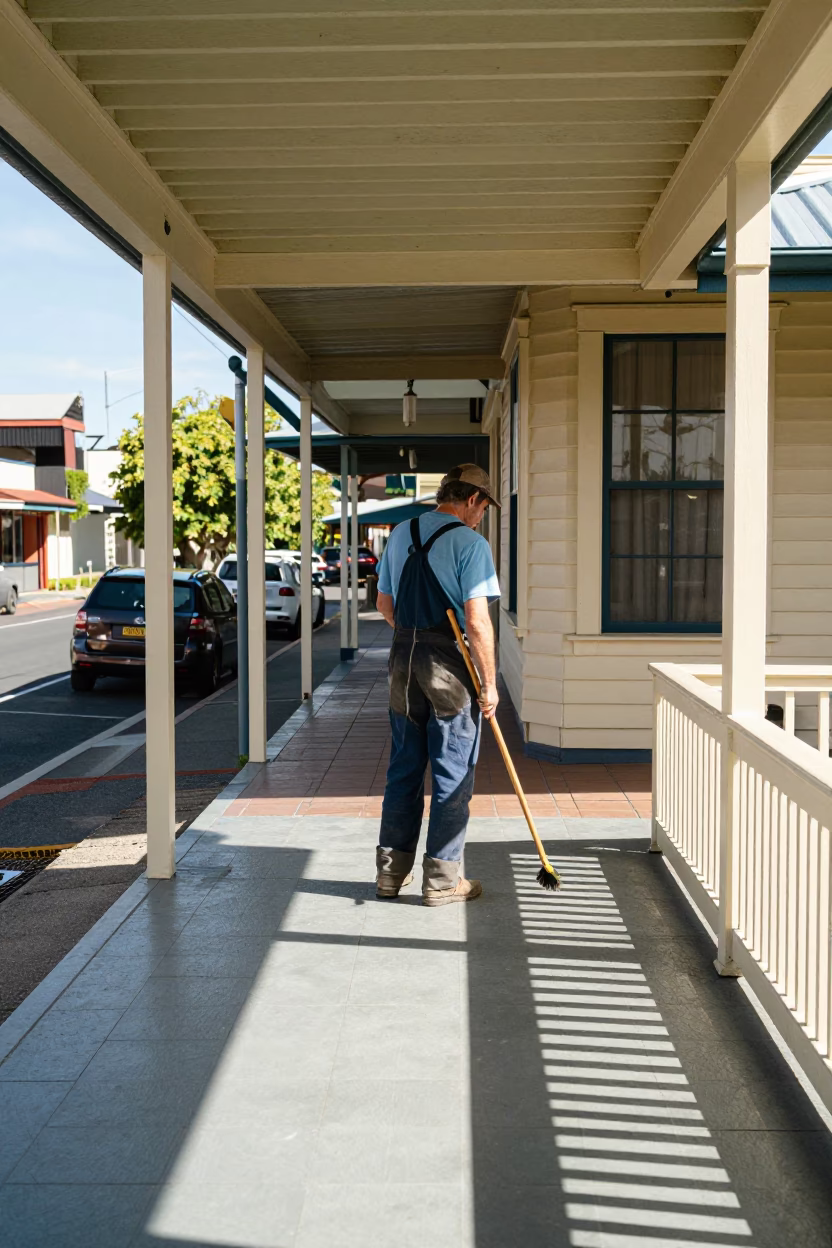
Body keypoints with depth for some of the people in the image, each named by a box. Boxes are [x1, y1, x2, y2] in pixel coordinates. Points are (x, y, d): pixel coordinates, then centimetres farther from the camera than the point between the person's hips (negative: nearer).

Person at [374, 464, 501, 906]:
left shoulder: (400, 534, 9)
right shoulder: (469, 543, -12)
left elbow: (385, 604, 17)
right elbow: (477, 622, -17)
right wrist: (489, 683, -10)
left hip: (403, 658, 6)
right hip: (450, 664, -6)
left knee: (403, 768, 15)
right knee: (452, 775, 4)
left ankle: (390, 871, 21)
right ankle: (441, 879, 11)